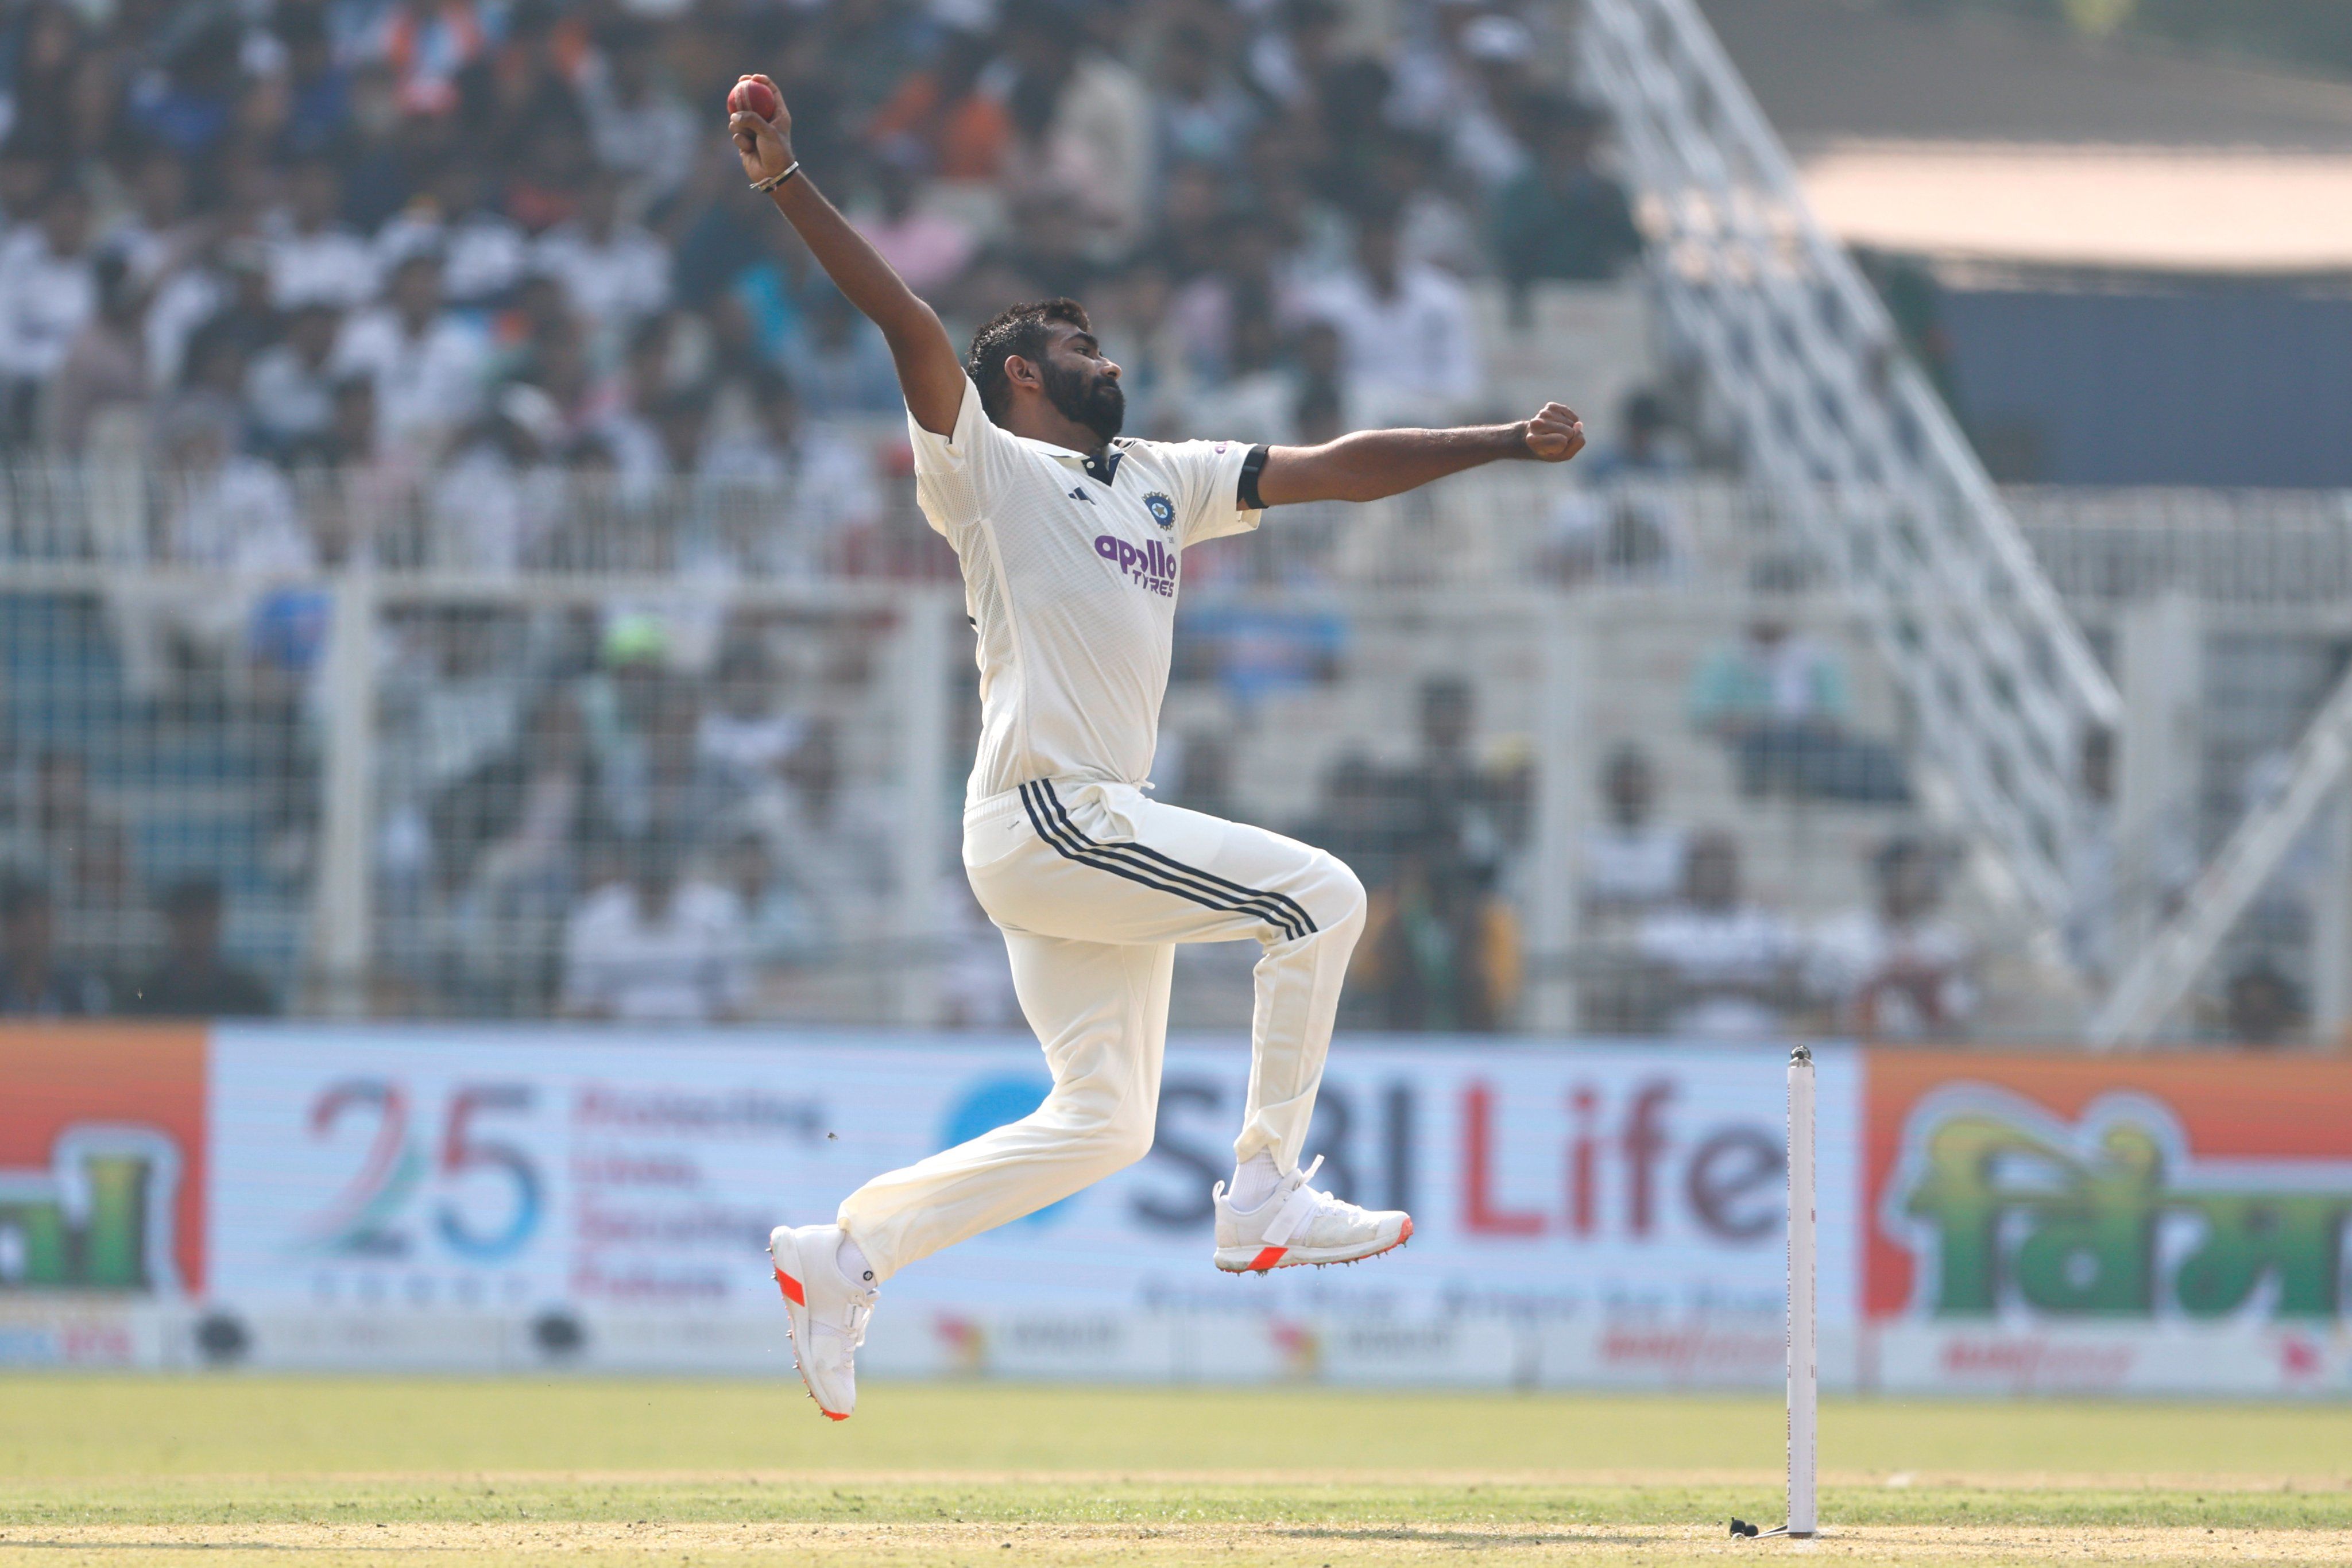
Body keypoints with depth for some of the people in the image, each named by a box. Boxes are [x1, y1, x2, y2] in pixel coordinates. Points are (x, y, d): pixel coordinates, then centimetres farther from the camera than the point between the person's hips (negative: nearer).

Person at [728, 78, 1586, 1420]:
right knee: (1320, 897, -10)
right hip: (1044, 820, -8)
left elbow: (1336, 469, 17)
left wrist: (1506, 444, 10)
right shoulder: (989, 467, 1)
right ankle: (1265, 1197, -6)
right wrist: (787, 184, -24)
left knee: (1103, 1123, 10)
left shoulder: (1164, 482, 22)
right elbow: (908, 320, -11)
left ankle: (845, 1254, 14)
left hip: (1103, 836, 8)